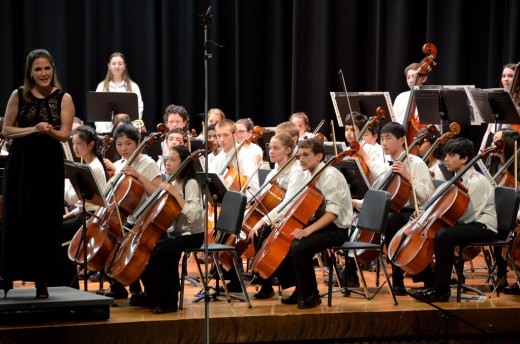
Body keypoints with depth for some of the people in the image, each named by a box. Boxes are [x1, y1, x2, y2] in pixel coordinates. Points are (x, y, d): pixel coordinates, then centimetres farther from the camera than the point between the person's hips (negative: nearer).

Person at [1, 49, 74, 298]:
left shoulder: (63, 98, 0)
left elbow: (65, 134, -5)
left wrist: (49, 130, -25)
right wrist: (33, 129, -14)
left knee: (46, 222, 0)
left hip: (49, 165, -1)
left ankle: (42, 281, 7)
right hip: (20, 163, 1)